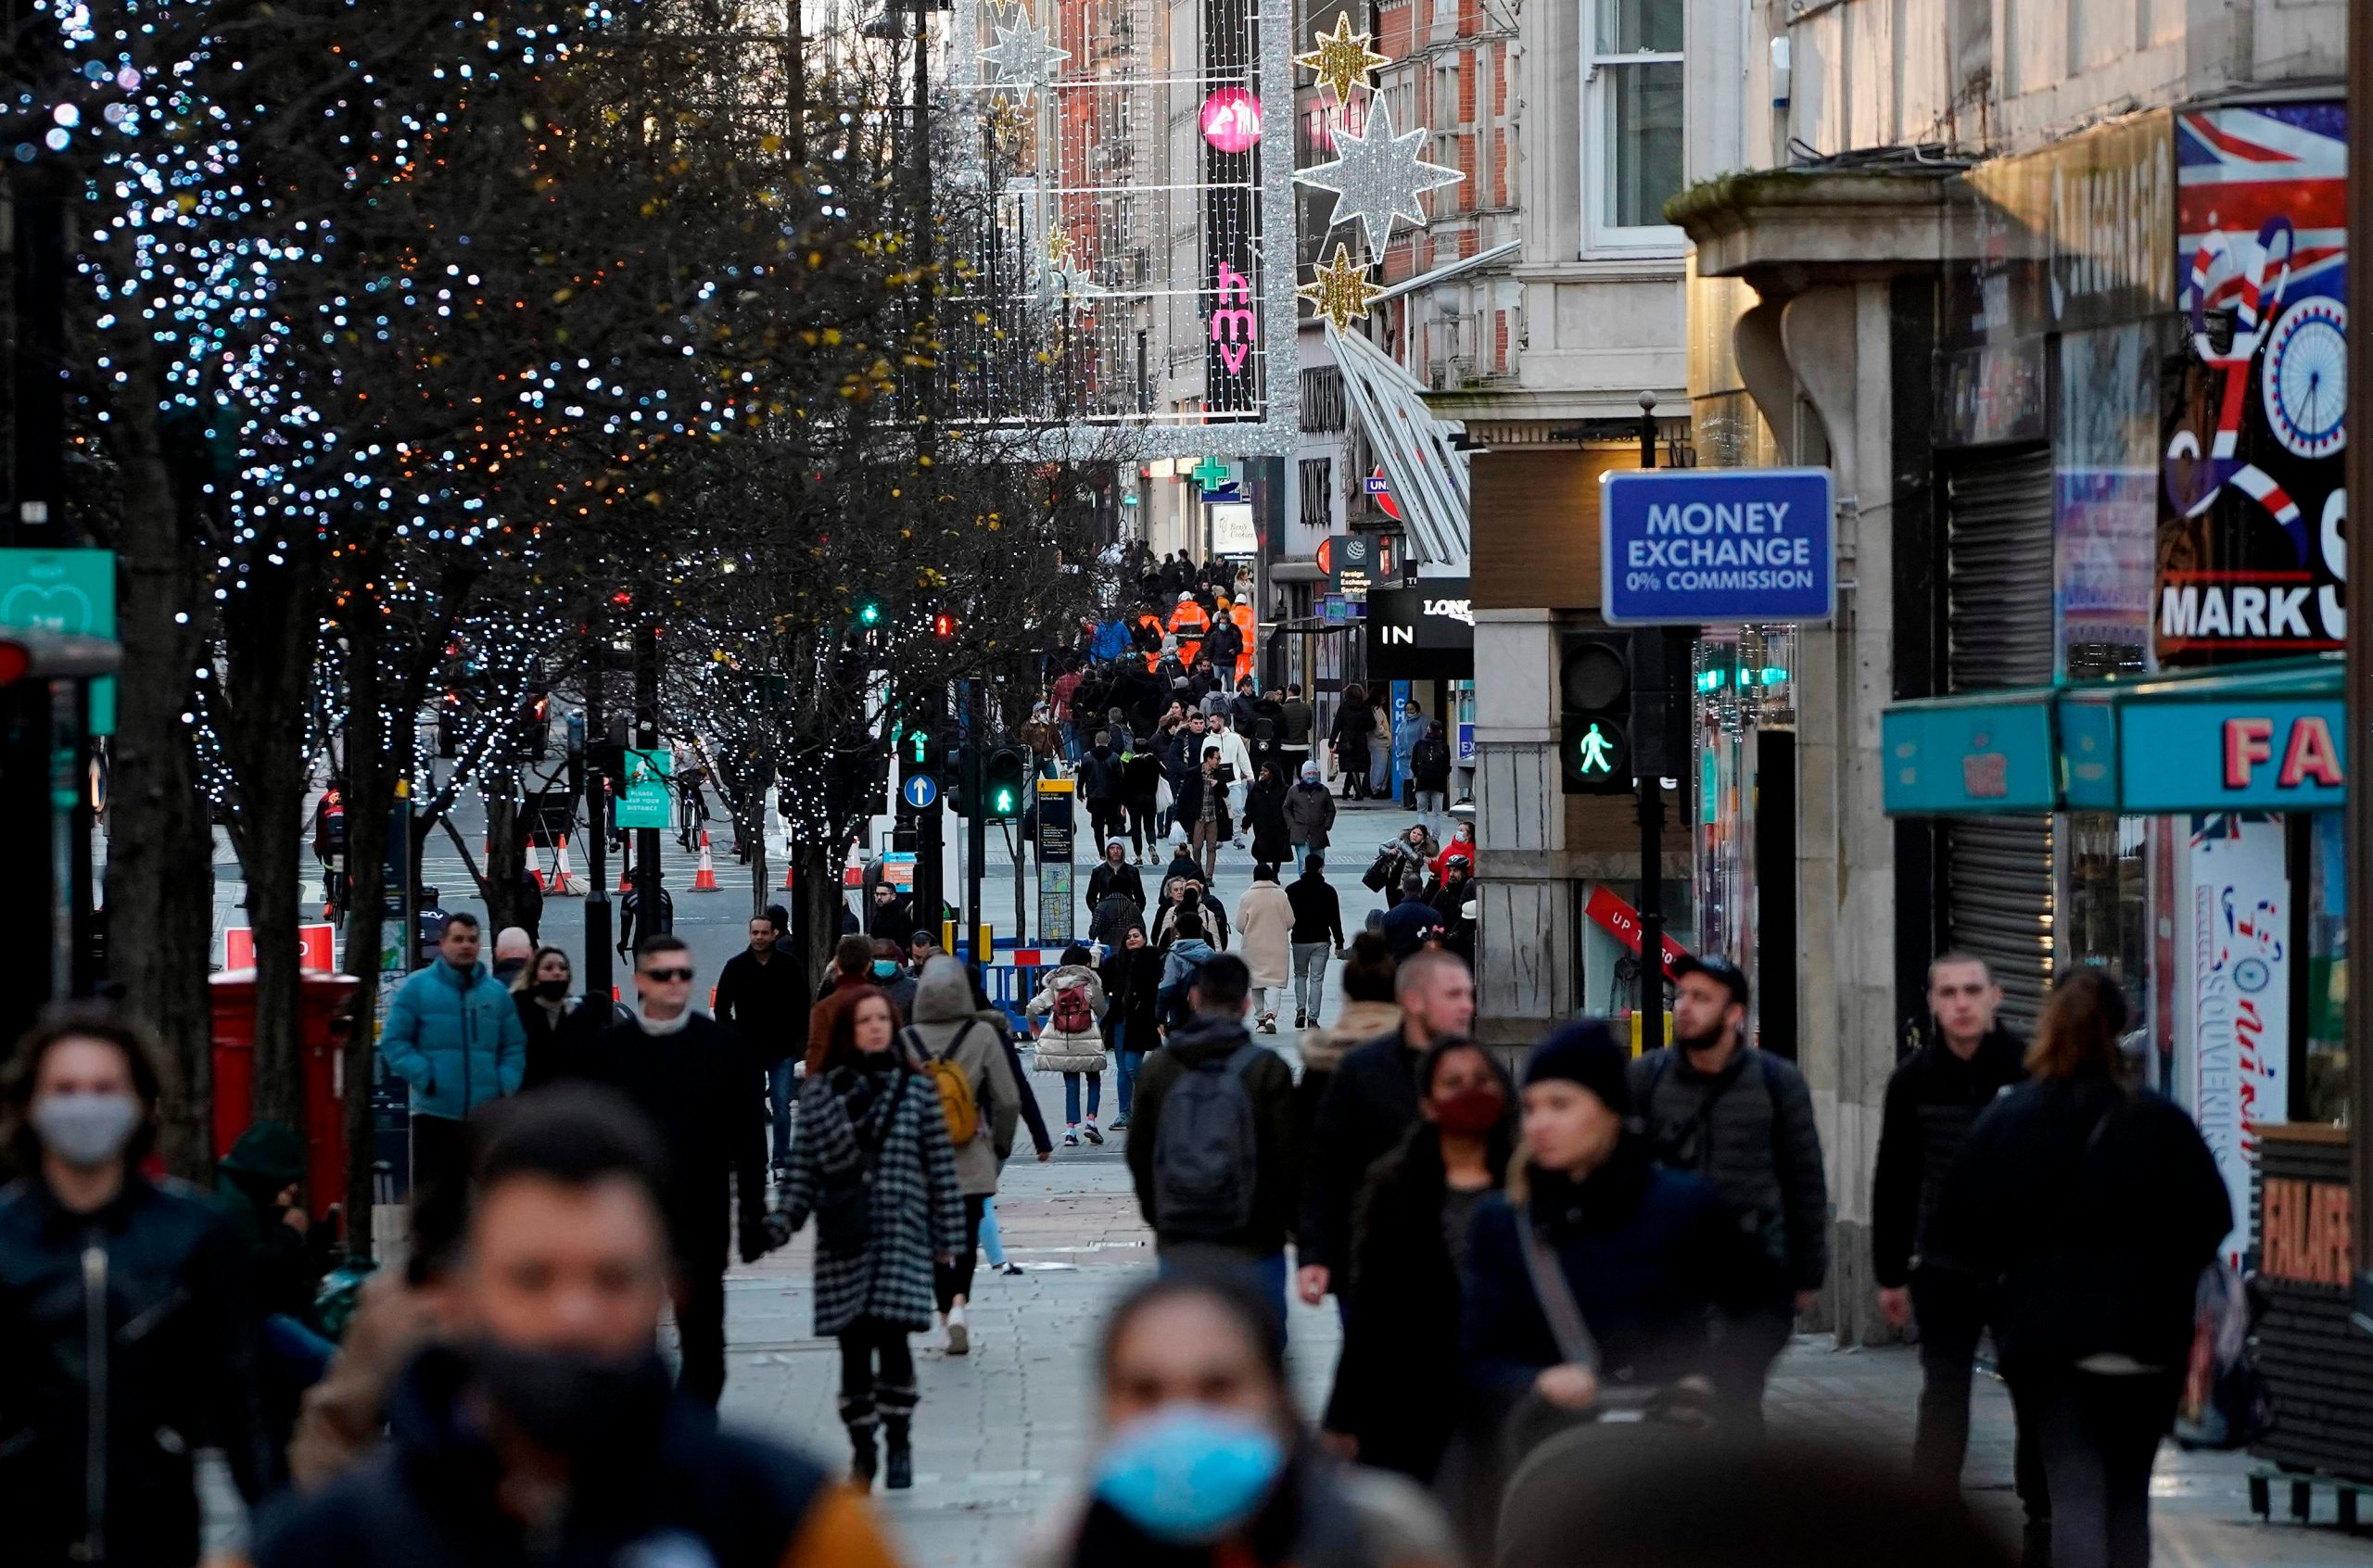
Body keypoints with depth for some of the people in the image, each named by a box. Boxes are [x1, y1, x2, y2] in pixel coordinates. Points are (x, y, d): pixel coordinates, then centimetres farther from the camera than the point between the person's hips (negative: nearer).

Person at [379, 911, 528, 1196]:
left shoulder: (497, 993, 12)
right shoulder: (416, 988, 1)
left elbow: (514, 1047, 15)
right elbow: (393, 1042, -1)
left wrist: (506, 1084, -2)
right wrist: (424, 1077, -13)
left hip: (487, 1116, 4)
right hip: (434, 1115, -4)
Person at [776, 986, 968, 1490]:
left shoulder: (916, 1088, 5)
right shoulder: (819, 1092, 7)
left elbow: (941, 1166, 6)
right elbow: (803, 1166, 8)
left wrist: (947, 1241, 4)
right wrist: (781, 1221, -5)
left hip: (901, 1235, -1)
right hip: (842, 1240, 1)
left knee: (891, 1337, -9)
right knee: (853, 1346, 2)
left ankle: (898, 1443, 9)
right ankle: (862, 1448, 15)